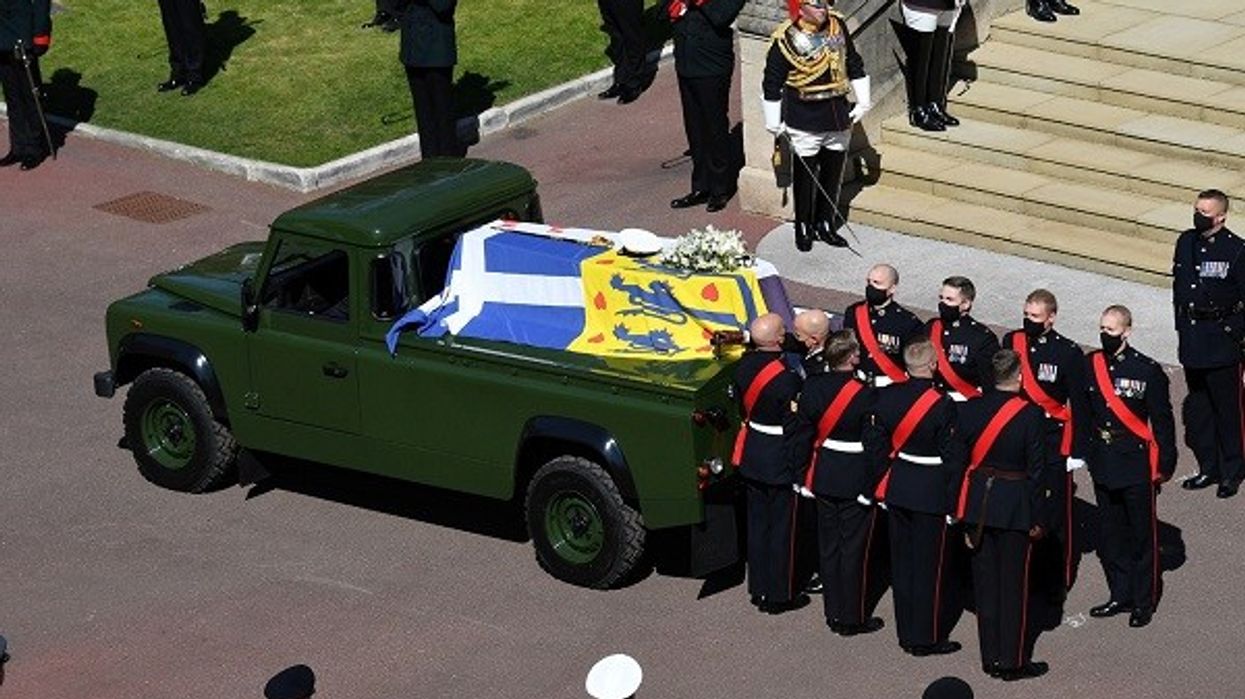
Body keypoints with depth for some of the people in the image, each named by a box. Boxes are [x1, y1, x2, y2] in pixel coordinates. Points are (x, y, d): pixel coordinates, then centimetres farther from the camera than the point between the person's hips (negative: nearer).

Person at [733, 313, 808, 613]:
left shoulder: (744, 365, -5)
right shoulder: (786, 378, -27)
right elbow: (794, 425, -21)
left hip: (752, 455, 7)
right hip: (780, 460, -7)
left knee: (757, 524, 18)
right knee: (782, 528, 6)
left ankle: (758, 589, 29)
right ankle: (779, 596, 16)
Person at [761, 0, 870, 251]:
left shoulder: (838, 26, 0)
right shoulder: (786, 40, -15)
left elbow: (854, 65, 12)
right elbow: (771, 84, -9)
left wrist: (863, 101, 12)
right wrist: (774, 122, -6)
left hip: (838, 116, 5)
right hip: (805, 121, -5)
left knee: (833, 172, 12)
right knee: (806, 175, 4)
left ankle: (825, 224, 26)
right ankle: (803, 228, 18)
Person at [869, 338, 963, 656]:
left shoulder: (887, 396, -4)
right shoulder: (942, 405, -19)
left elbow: (874, 442, 4)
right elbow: (952, 458, -16)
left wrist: (889, 476, 15)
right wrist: (955, 503, -7)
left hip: (897, 489, 5)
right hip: (932, 494, -5)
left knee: (902, 562, 15)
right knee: (930, 566, 5)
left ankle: (906, 634, 24)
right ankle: (927, 638, 13)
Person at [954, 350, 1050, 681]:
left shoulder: (968, 410, -3)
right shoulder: (1031, 415, -15)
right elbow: (1036, 469, -11)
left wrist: (963, 516, 9)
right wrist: (1038, 519, -2)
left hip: (978, 503, 4)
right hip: (1015, 507, -4)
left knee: (985, 581, 12)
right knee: (1013, 583, 6)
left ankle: (991, 658, 20)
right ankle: (1013, 661, 12)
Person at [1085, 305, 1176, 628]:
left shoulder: (1148, 370, -12)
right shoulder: (1090, 365, 0)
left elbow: (1162, 421, -7)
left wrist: (1165, 465, -7)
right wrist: (1083, 453, 8)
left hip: (1137, 467, -5)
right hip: (1103, 465, 5)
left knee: (1142, 534, 6)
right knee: (1111, 535, 14)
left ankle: (1144, 602, 16)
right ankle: (1121, 595, 27)